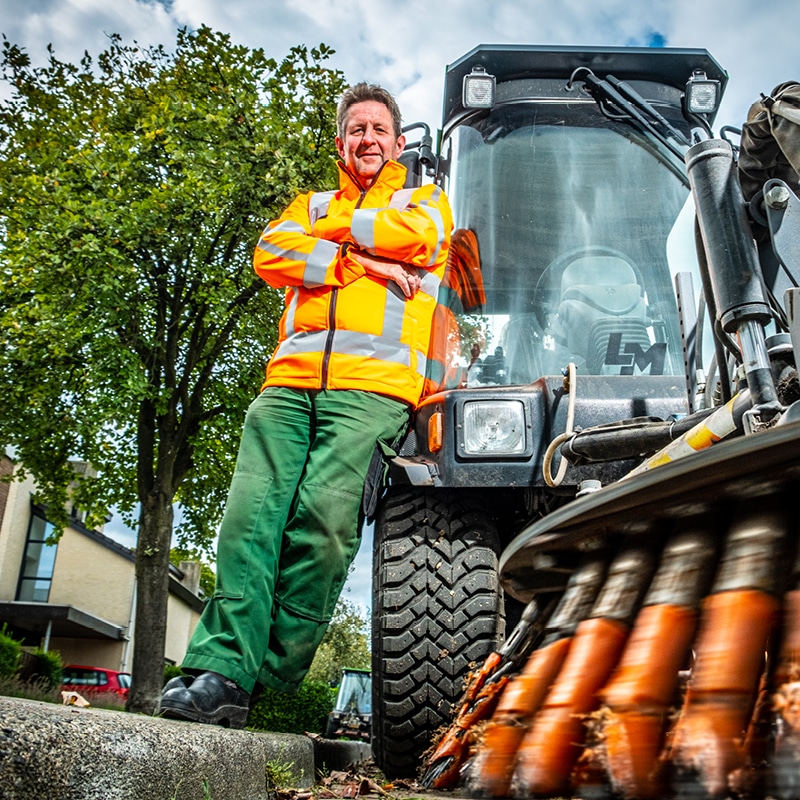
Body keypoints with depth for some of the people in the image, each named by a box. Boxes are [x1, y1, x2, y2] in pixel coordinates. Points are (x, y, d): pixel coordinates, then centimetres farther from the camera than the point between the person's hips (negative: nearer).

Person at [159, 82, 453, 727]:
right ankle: (221, 669, -13)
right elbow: (271, 254, 11)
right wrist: (359, 264, 0)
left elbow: (413, 236, 0)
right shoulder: (312, 204, 33)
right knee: (251, 513, -13)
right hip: (291, 381, 4)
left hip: (374, 383, -3)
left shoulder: (424, 201, 26)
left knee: (325, 517, -20)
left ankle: (269, 679, -13)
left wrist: (332, 229, 10)